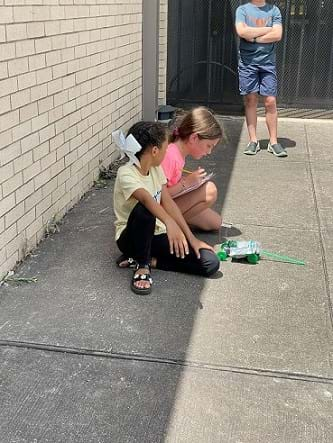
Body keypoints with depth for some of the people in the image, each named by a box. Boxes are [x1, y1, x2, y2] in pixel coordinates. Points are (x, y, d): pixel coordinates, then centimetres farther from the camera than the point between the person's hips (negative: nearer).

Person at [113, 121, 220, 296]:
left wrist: (191, 238, -6)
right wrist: (169, 223, -58)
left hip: (156, 235, 6)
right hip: (131, 237, -6)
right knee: (143, 209, -41)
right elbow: (146, 198, -40)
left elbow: (168, 203, 0)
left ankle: (150, 260, -4)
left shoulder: (156, 169, 3)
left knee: (210, 263, -13)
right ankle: (142, 265, -18)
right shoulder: (126, 174, -20)